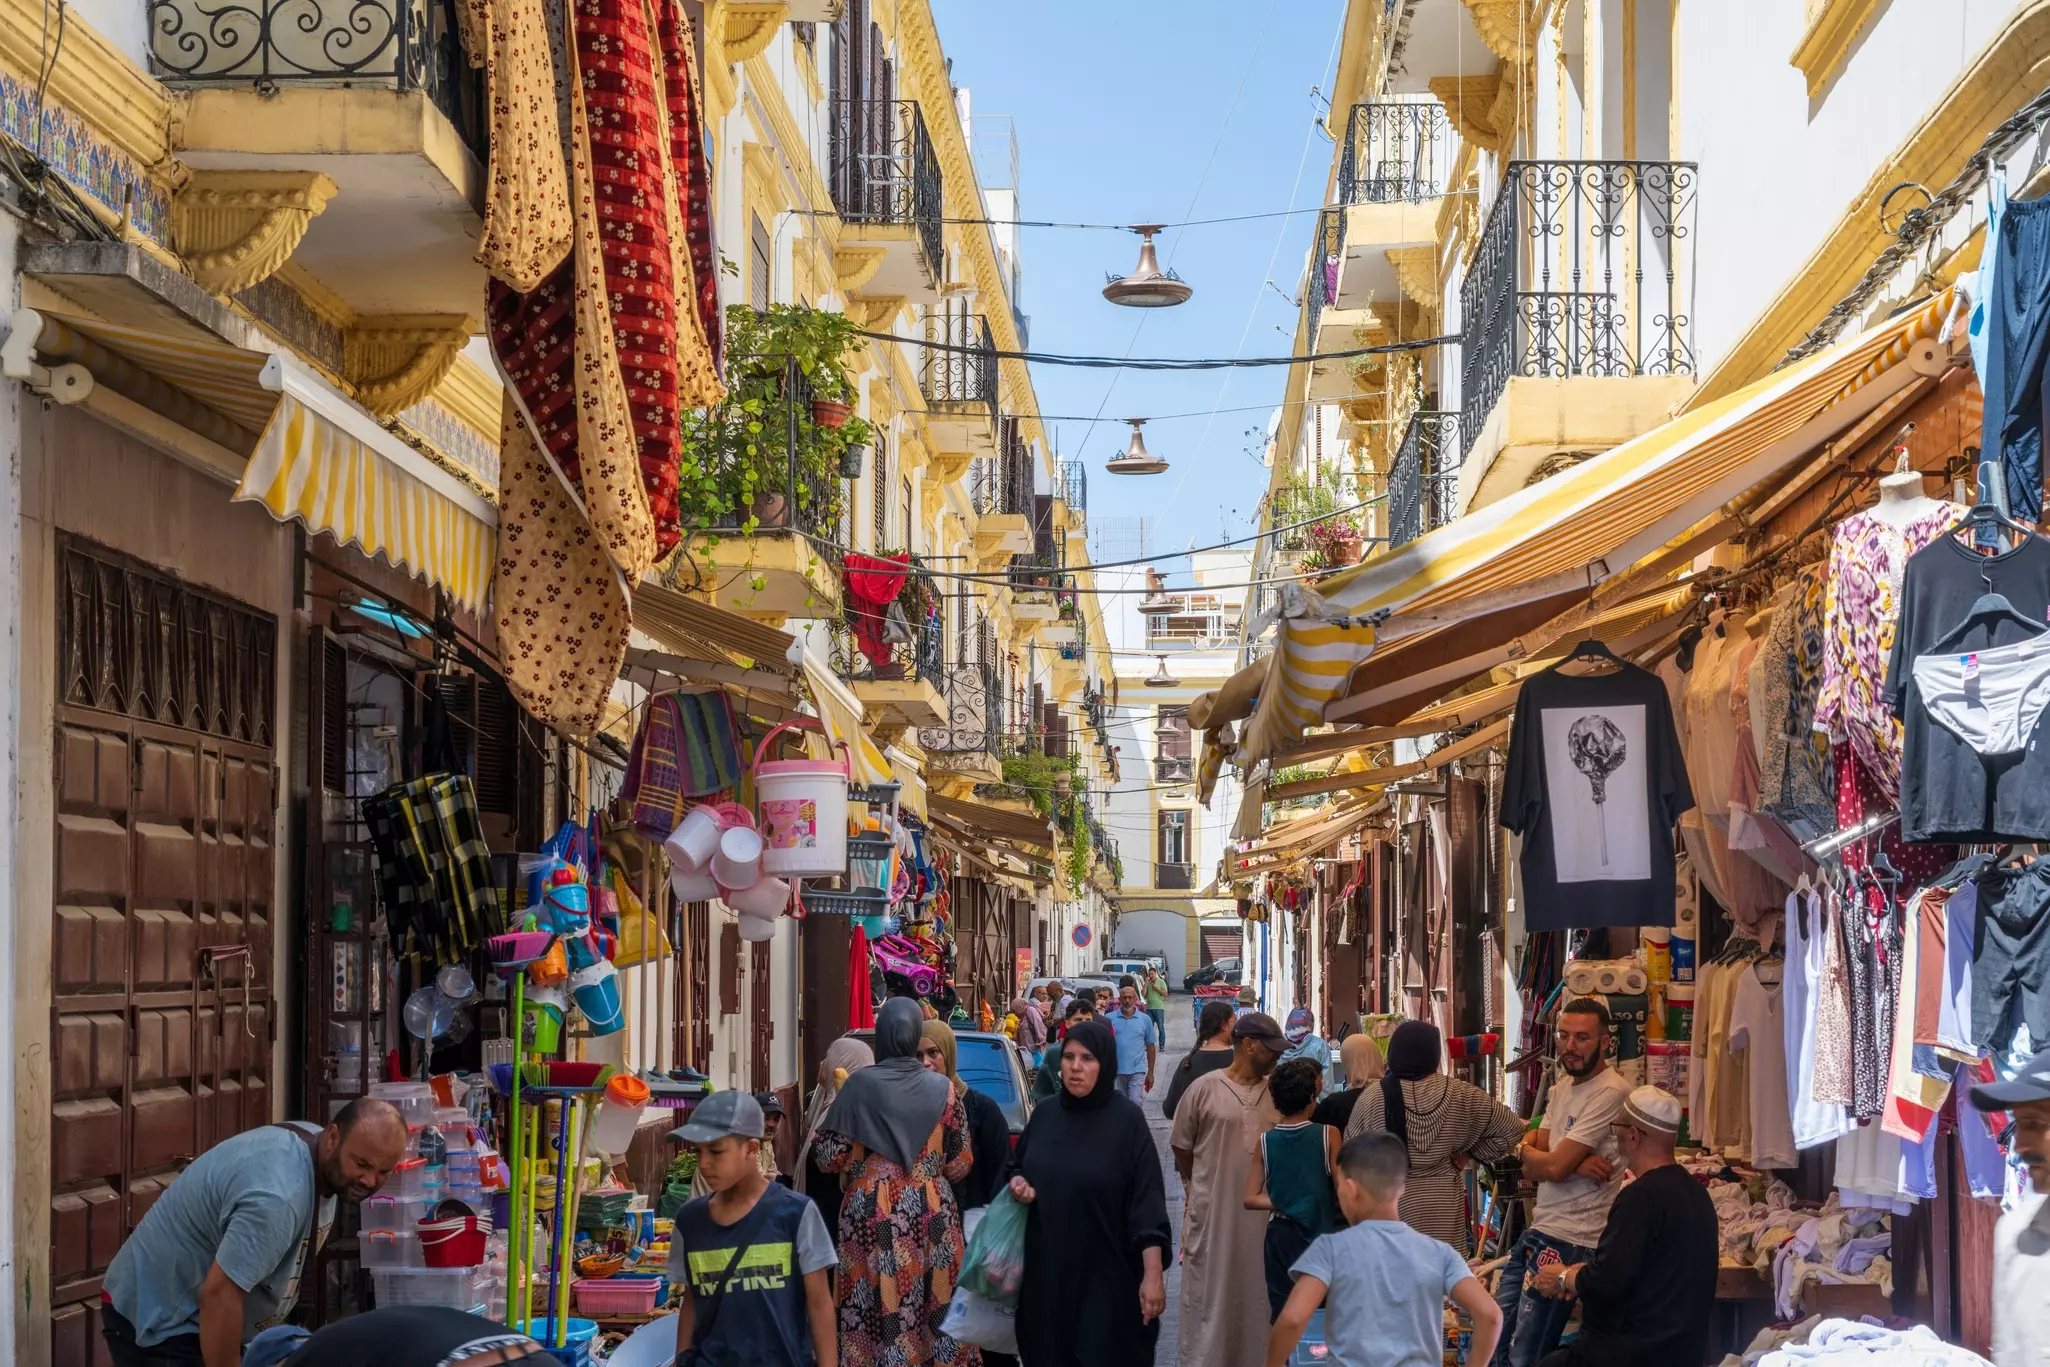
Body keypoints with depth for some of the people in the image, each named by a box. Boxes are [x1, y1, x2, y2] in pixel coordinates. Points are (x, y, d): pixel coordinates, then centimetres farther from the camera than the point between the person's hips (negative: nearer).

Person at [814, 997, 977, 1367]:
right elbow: (960, 1166, 5)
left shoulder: (859, 1085, -5)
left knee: (875, 1311, 3)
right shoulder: (942, 1089, 1)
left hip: (871, 1214, -2)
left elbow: (830, 1158, -4)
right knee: (934, 1310, 8)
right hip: (930, 1214, 2)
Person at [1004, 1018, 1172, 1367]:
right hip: (1046, 1267, 5)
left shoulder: (1127, 1120, -11)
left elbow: (1147, 1199, -13)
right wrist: (1018, 1183, -6)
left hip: (1105, 1271, -4)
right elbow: (1017, 1168, 18)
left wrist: (1153, 1275, -18)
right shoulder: (1044, 1115, 4)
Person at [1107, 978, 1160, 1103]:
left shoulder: (1145, 1019, 5)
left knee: (1135, 1104, -13)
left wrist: (1150, 1072, 8)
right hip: (1115, 1070, 1)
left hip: (1137, 1070, -1)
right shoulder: (1110, 1019, 1)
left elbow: (1150, 1046, 10)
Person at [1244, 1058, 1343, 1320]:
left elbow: (1251, 1199, -4)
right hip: (1321, 1234, -2)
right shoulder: (1328, 1135, -9)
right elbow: (1343, 1191, -9)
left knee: (1283, 1314, 9)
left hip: (1281, 1237, 2)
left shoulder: (1265, 1142, -2)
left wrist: (1284, 1202, 4)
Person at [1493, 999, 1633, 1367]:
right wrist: (1575, 1165, -14)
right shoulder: (1561, 1089, 13)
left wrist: (1529, 1150, 2)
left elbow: (1554, 1167, -19)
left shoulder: (1610, 1092, -17)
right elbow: (1531, 1169, 7)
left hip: (1568, 1241, -9)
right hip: (1537, 1232, 9)